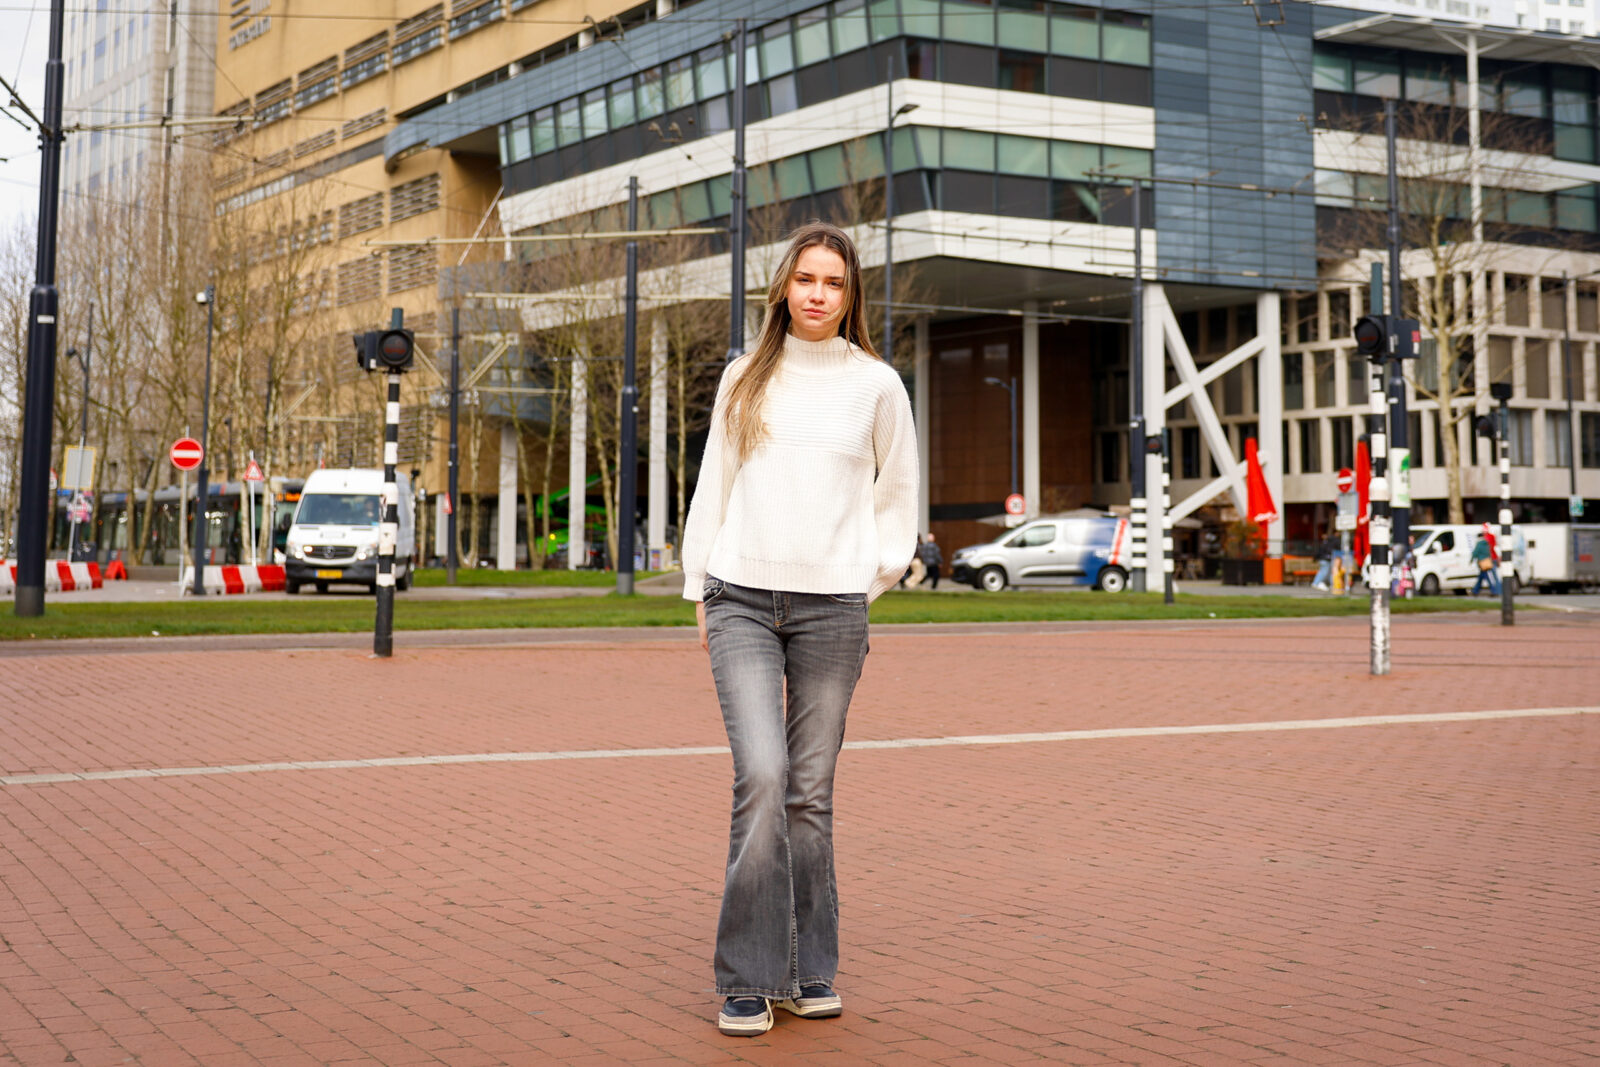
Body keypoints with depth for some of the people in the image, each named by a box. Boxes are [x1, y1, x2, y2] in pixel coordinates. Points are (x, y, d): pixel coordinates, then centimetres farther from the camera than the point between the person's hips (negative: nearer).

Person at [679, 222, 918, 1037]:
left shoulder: (877, 385, 8)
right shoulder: (745, 379, 11)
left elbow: (898, 494, 17)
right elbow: (713, 487, 15)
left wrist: (871, 580, 9)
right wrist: (701, 593, 11)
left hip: (832, 608, 0)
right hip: (742, 600, 0)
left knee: (810, 792, 1)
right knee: (761, 774, -13)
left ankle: (808, 971, 14)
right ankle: (747, 979, -5)